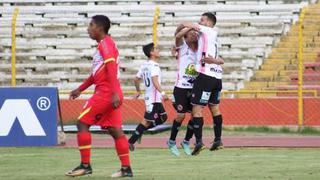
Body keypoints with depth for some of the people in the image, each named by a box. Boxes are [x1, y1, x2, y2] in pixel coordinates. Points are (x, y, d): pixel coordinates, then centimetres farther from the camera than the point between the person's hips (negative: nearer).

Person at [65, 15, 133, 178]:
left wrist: (114, 93, -29)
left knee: (82, 123, -4)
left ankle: (85, 165, -4)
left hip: (105, 93, -9)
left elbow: (111, 68, -21)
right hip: (112, 95, 9)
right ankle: (126, 168, 3)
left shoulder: (105, 43, -10)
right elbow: (97, 73, 29)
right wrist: (80, 89, 32)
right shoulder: (105, 44, 21)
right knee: (115, 130, 6)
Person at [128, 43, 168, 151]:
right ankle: (131, 141, -4)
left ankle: (140, 131, 13)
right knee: (147, 121, -5)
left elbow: (136, 79, 22)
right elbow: (155, 80, -29)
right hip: (153, 98, -10)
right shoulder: (154, 65, -15)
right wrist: (162, 93, -35)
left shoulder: (145, 66, 13)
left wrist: (138, 91, 36)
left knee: (163, 117, 15)